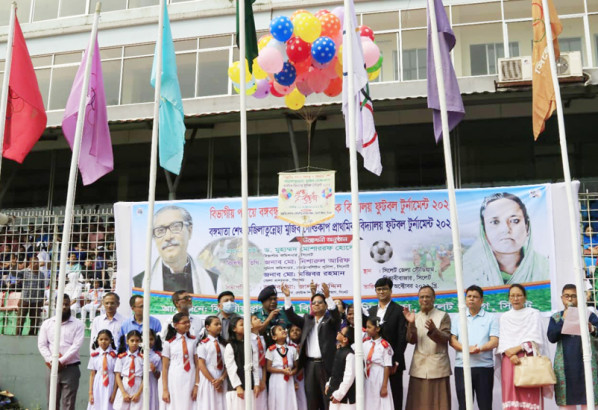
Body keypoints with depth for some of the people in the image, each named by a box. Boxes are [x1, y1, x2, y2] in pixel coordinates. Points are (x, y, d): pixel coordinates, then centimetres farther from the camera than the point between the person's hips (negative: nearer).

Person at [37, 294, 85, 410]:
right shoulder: (47, 323, 10)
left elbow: (76, 345, -8)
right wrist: (51, 361, -9)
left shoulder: (78, 324, 1)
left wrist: (61, 361, -16)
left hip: (71, 368, -3)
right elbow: (41, 345, 4)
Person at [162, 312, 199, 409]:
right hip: (174, 382, -1)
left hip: (190, 381, 1)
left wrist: (197, 385, -4)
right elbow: (165, 368, 2)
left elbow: (197, 364, 4)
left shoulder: (193, 341, 6)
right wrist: (165, 390, -2)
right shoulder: (169, 343, 2)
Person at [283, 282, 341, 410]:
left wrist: (328, 296, -31)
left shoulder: (330, 320, 4)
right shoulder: (307, 319, 15)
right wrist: (287, 297, -8)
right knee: (311, 396, 6)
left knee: (327, 395, -1)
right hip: (310, 364, 4)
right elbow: (291, 316, 4)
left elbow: (336, 314, -16)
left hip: (326, 363, -3)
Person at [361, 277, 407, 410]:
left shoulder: (399, 310, -3)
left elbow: (402, 338, -8)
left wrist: (395, 361, -12)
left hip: (393, 362, -4)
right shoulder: (371, 311, 13)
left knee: (394, 398, 3)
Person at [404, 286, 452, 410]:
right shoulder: (414, 317, 11)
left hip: (438, 368, -2)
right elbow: (411, 340, 1)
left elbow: (445, 339, -8)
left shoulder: (443, 316, 3)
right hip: (419, 367, 3)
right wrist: (411, 324, -15)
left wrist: (433, 330, -27)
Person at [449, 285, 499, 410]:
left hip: (484, 367, -1)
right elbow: (452, 340, 5)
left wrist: (480, 348, -21)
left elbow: (494, 341, -2)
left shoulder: (490, 318, 9)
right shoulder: (458, 318, 14)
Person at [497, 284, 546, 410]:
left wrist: (517, 348, -10)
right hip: (510, 361, 2)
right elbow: (503, 340, 7)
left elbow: (535, 338, 1)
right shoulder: (504, 317, 17)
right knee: (511, 394, -7)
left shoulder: (533, 314, 11)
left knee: (530, 395, -8)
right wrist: (511, 355, -11)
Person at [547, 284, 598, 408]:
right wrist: (564, 320, -9)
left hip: (586, 362, -1)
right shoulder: (556, 317, 12)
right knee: (566, 402, 0)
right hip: (565, 364, 1)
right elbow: (551, 338, -2)